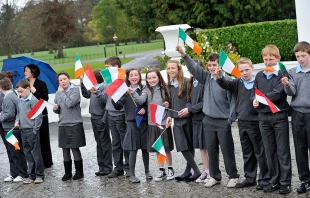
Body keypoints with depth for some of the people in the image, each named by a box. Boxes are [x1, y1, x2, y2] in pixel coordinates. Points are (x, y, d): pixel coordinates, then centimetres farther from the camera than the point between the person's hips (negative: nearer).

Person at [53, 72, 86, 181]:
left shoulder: (75, 90, -6)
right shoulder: (58, 93, 10)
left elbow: (69, 103, -21)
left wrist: (62, 92, -11)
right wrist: (55, 108, -5)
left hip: (74, 124, -5)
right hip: (62, 124, 5)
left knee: (75, 148, -1)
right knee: (65, 149, 9)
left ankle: (79, 172, 12)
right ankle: (68, 173, 18)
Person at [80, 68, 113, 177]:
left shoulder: (104, 87, -13)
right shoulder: (94, 87, 11)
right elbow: (86, 94, 26)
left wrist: (96, 93, -38)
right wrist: (82, 83, 19)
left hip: (102, 118, -9)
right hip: (94, 118, 9)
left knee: (105, 142, -3)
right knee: (99, 142, 13)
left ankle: (107, 167, 2)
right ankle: (101, 167, 20)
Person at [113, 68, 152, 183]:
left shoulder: (144, 90, 1)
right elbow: (118, 106, -6)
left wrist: (145, 109, -11)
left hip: (144, 122, 1)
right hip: (131, 122, -1)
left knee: (145, 148, 10)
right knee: (133, 149, -1)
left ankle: (147, 172, 27)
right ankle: (132, 175, 8)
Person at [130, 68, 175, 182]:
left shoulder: (164, 89, -1)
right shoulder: (147, 90, 0)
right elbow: (141, 100, -18)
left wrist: (168, 105, -12)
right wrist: (133, 93, -34)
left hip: (164, 122, -2)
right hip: (152, 123, 2)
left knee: (166, 148, 5)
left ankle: (170, 169, 21)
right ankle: (161, 171, 21)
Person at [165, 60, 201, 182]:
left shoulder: (186, 82, -9)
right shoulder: (170, 85, 13)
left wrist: (188, 109, -25)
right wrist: (170, 116, 10)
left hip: (187, 118, -6)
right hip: (177, 120, 6)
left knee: (189, 146, 0)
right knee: (182, 147, 3)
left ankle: (188, 171, 10)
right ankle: (196, 171, 10)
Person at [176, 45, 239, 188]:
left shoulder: (227, 80, -12)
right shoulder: (206, 77, 4)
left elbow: (233, 100, -11)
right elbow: (193, 67, -1)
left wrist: (231, 119, -13)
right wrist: (183, 54, -14)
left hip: (223, 121, -5)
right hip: (209, 120, 5)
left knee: (227, 150, 3)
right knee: (211, 150, 12)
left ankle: (233, 176, 17)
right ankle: (215, 176, 24)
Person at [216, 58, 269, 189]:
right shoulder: (238, 83, 5)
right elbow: (225, 84, -6)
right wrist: (219, 76, -26)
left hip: (256, 122, -5)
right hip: (242, 123, 5)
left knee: (260, 152, 2)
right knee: (247, 153, 15)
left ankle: (264, 179, 12)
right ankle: (249, 178, 25)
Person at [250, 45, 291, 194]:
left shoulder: (282, 74, -5)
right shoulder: (259, 75, 11)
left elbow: (278, 93, -16)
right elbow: (253, 93, 10)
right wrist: (254, 100, -11)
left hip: (279, 116, -5)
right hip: (263, 117, 5)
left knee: (282, 151, 0)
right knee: (269, 151, 10)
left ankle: (285, 182, 6)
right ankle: (274, 181, 19)